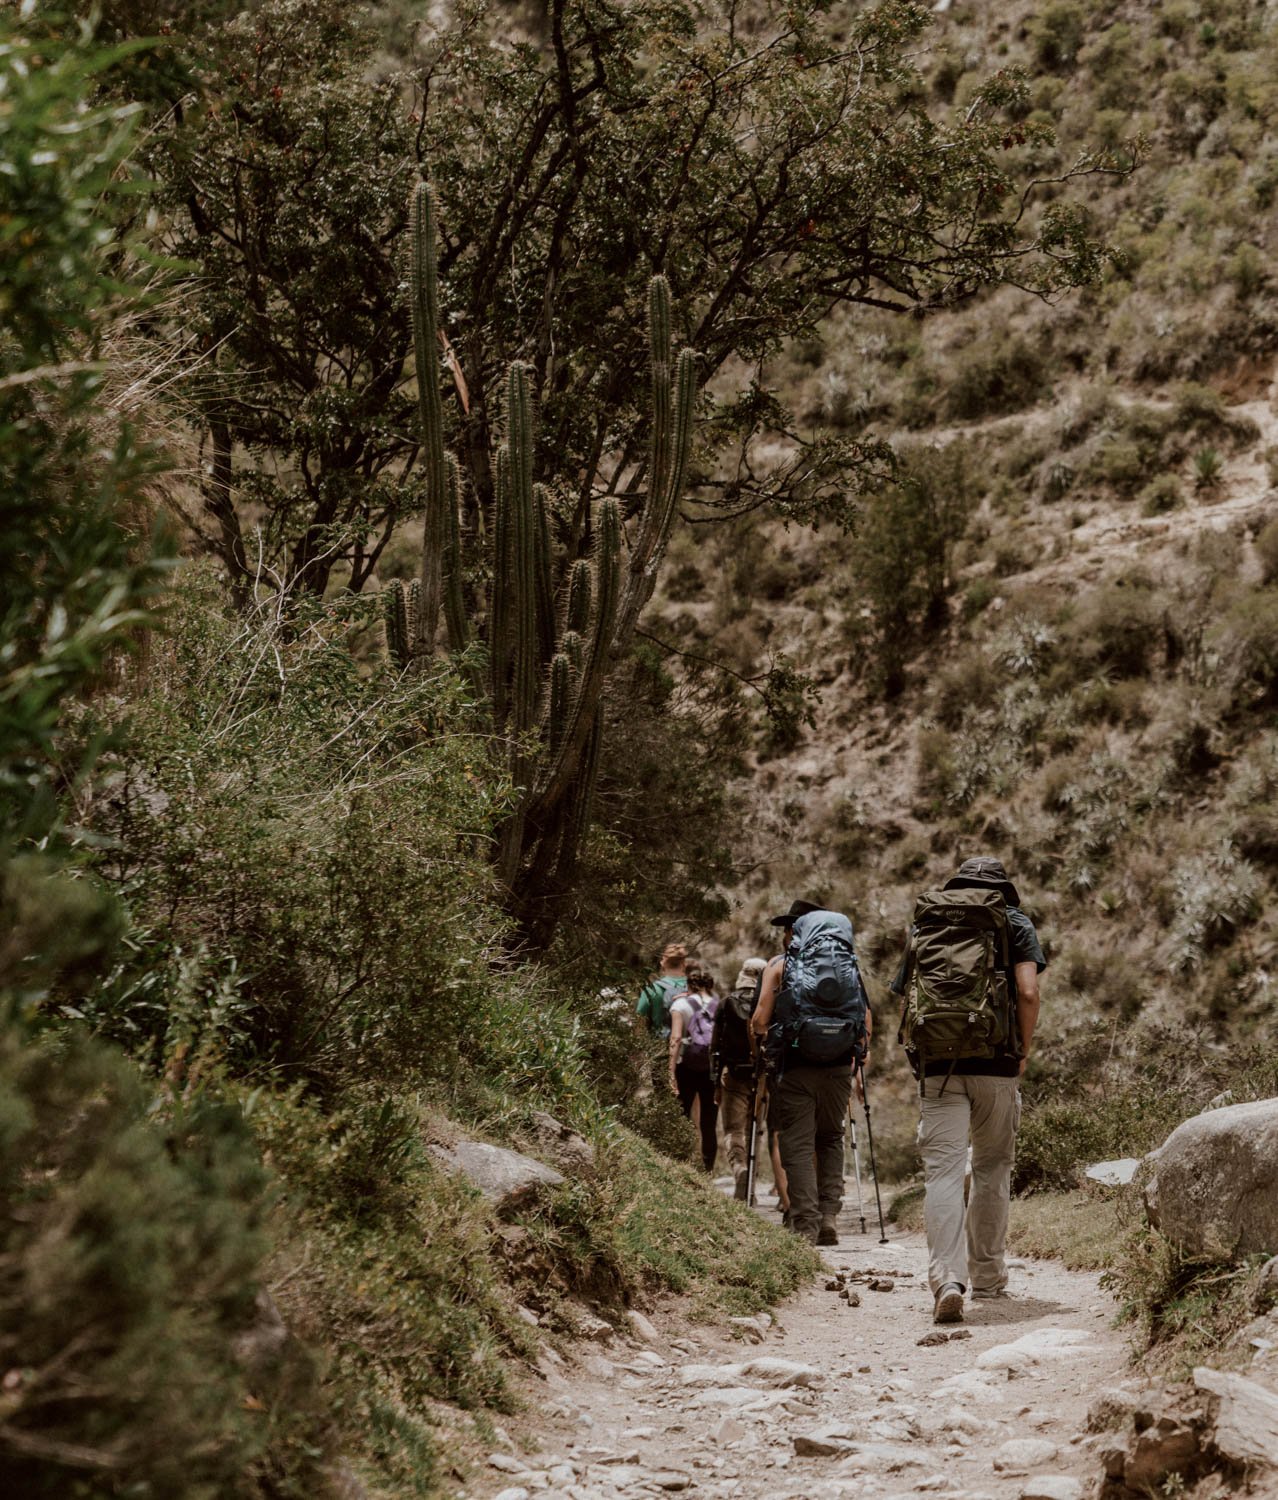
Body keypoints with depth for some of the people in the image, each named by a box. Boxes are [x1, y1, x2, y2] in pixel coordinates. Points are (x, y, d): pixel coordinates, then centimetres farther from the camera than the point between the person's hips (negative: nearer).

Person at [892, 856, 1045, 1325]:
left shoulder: (923, 925, 16)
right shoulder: (1014, 923, 8)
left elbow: (906, 1004, 12)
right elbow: (1028, 993, -5)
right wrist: (1023, 1054, 5)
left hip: (937, 1066, 1)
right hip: (997, 1064, -1)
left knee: (943, 1171, -6)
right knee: (993, 1169, 15)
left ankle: (947, 1280, -22)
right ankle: (987, 1275, 23)